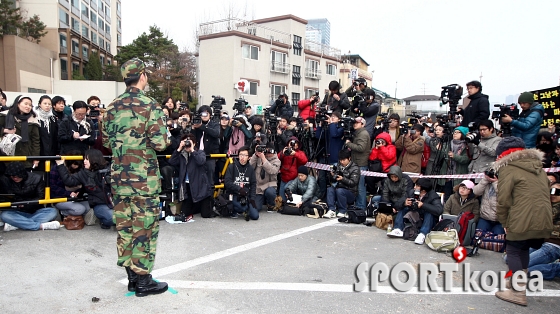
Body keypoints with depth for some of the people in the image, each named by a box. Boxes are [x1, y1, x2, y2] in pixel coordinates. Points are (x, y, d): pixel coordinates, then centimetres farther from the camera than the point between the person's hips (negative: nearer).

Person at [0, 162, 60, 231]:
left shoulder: (36, 178, -5)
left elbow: (41, 198, -4)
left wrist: (25, 203, -20)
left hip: (35, 212, 0)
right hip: (17, 213, 0)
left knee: (53, 211, -28)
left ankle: (14, 225, -33)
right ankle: (41, 226, -38)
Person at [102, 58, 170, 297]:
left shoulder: (113, 107, 7)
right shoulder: (149, 106, -11)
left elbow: (106, 141, 14)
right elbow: (160, 143, -17)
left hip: (119, 175, 6)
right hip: (144, 177, -6)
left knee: (124, 226, 12)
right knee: (145, 227, 3)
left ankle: (132, 276, 24)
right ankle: (143, 281, 11)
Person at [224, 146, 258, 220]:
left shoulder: (250, 169, 10)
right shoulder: (231, 167, -1)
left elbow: (253, 184, 9)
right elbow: (227, 182, -9)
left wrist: (252, 198, -3)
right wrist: (239, 189, -22)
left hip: (246, 196, 3)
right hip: (233, 195, -3)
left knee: (255, 216, -12)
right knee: (244, 208, -33)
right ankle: (234, 210, 2)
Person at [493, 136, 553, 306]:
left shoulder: (508, 170, -4)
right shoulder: (538, 169, 20)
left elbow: (503, 200, -10)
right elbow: (546, 195, 22)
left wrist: (504, 223, 3)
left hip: (522, 222, -8)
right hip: (544, 221, 8)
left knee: (514, 252, 5)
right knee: (523, 250, 21)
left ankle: (519, 292, 3)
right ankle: (518, 283, 33)